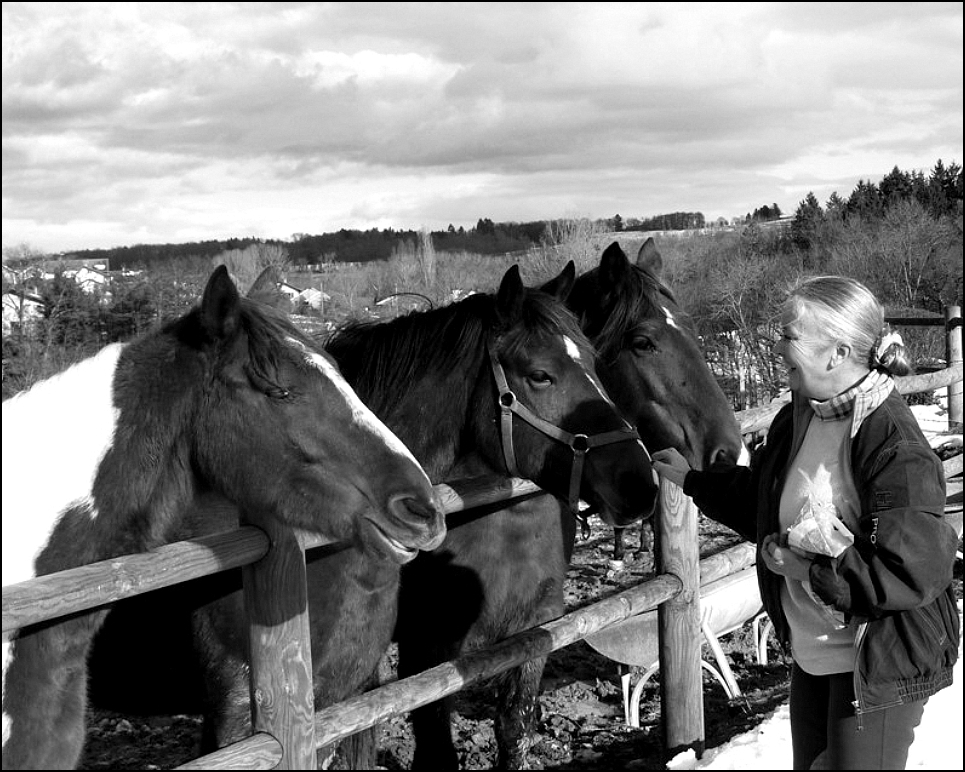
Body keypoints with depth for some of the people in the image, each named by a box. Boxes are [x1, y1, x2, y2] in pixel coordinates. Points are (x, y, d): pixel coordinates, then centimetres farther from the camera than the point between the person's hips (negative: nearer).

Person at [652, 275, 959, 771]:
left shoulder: (896, 449, -26)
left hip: (879, 664, -8)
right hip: (811, 651, 8)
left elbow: (915, 572, -29)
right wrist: (691, 479, 18)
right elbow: (759, 500, 19)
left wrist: (810, 569, -24)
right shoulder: (798, 418, 0)